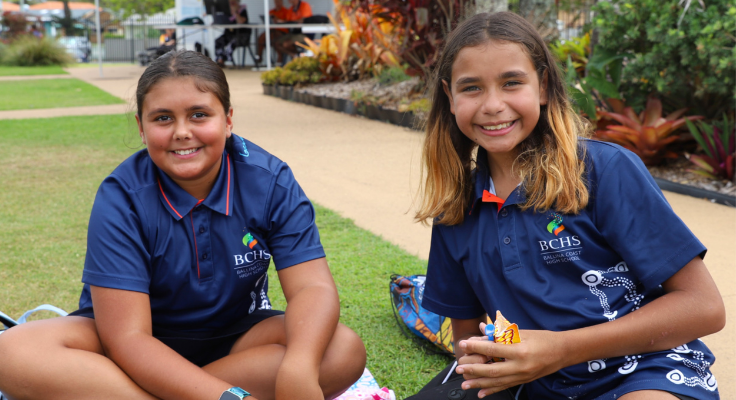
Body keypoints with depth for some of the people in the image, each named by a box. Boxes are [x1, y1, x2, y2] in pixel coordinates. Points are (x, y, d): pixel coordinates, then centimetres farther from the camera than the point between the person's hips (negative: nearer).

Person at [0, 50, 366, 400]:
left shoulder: (271, 182, -13)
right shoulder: (122, 198, -19)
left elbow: (313, 287, -20)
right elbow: (127, 336, -24)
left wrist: (298, 369, -44)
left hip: (236, 338, 3)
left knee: (344, 350, -27)